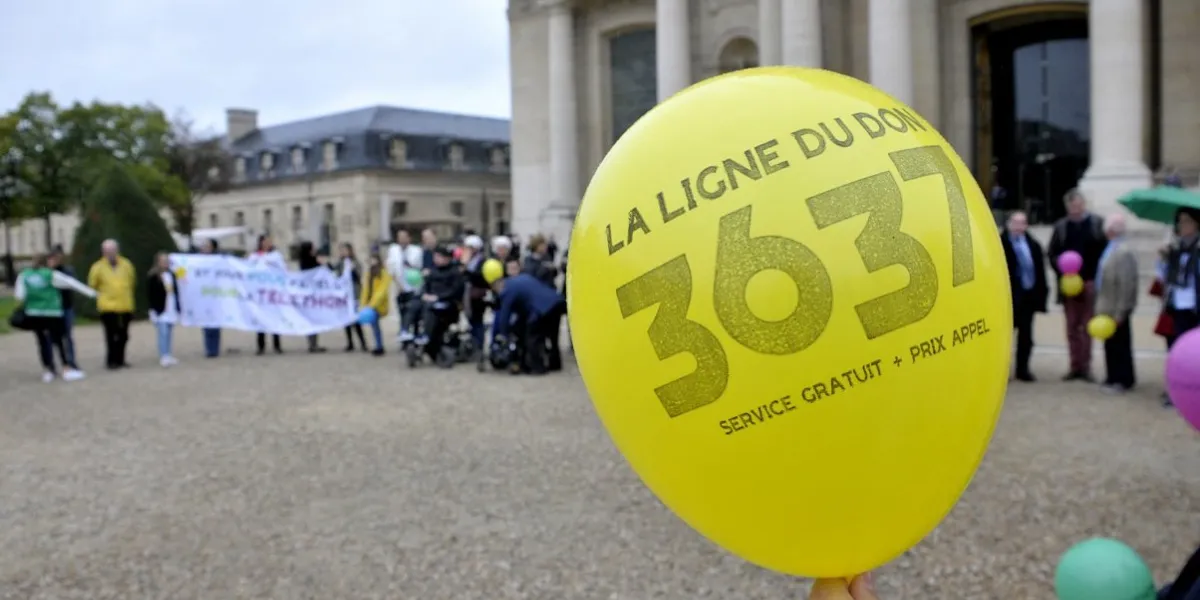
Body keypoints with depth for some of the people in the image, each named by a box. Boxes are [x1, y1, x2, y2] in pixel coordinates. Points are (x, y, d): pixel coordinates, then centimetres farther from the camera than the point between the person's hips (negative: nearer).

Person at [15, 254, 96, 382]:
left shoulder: (23, 276, 6)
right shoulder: (51, 275, -2)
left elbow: (20, 296, 2)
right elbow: (71, 283, -1)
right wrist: (90, 292, 0)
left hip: (33, 314, 3)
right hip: (52, 313, -3)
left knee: (42, 341, 11)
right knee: (59, 341, 3)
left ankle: (48, 371, 11)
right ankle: (68, 369, -2)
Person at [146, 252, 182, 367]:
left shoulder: (172, 275, 12)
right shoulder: (153, 277, -7)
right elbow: (150, 294, -9)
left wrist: (178, 307, 13)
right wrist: (153, 309, -14)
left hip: (171, 309, 6)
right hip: (160, 310, -6)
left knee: (168, 334, 11)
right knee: (163, 333, -10)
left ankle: (168, 356, 15)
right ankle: (164, 357, -10)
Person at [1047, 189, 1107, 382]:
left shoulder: (1098, 224, -2)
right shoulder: (1061, 226, 6)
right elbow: (1052, 253, 7)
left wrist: (1095, 277, -11)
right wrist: (1062, 271, -8)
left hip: (1090, 283, -2)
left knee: (1088, 326, 3)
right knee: (1072, 327, 7)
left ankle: (1086, 365, 9)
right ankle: (1075, 366, 13)